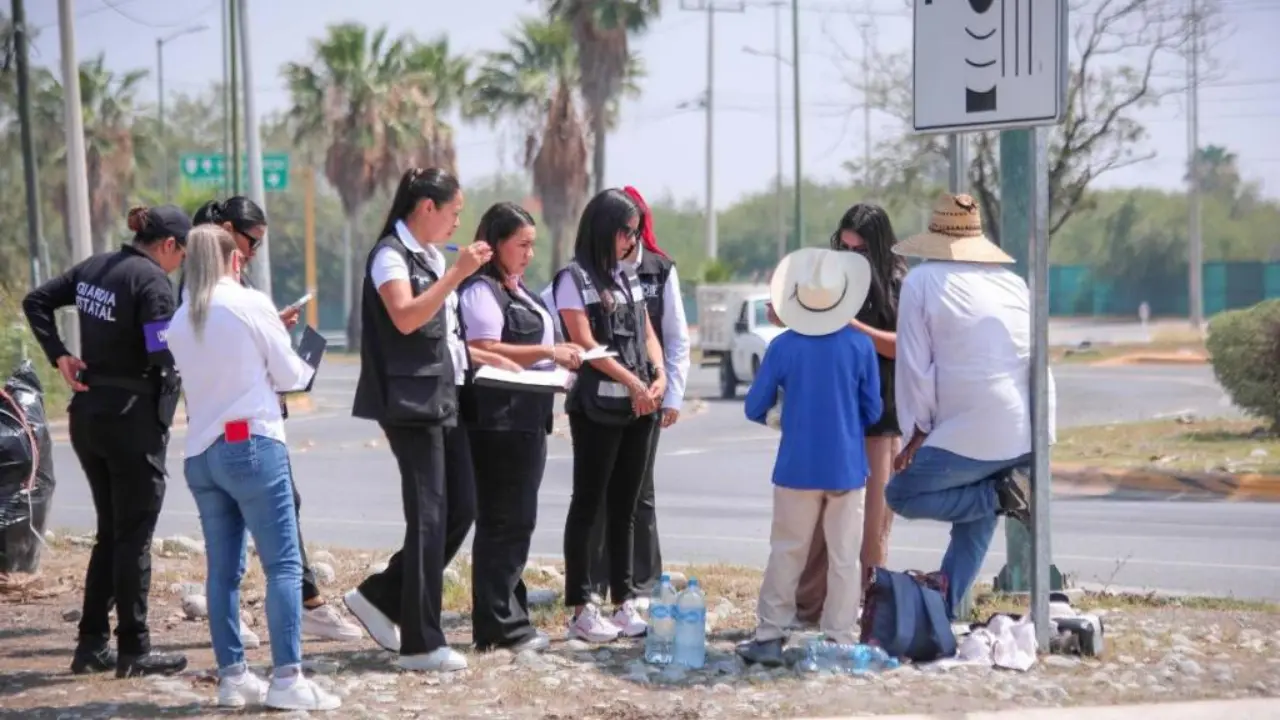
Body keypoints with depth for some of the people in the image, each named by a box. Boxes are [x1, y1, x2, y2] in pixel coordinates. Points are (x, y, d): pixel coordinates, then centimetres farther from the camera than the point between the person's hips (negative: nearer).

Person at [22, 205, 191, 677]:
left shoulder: (95, 268, 9)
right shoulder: (152, 280, -16)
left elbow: (36, 302, 14)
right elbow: (162, 354, -23)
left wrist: (59, 355, 8)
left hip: (87, 413, 8)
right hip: (133, 418, -8)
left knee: (110, 532, 17)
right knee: (134, 536, 1)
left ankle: (92, 644, 17)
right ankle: (134, 651, 5)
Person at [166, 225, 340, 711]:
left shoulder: (180, 322, 12)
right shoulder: (251, 304, -4)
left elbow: (200, 379, 16)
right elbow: (289, 375, 0)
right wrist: (308, 367, 22)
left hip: (201, 452, 6)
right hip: (252, 443, -6)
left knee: (223, 569, 9)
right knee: (284, 564, -6)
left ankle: (232, 676, 10)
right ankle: (287, 678, -12)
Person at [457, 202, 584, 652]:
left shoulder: (518, 291, 21)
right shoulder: (481, 291, -11)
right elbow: (483, 352, -22)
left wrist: (557, 361, 16)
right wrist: (547, 352, -22)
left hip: (527, 418, 10)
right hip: (498, 421, -10)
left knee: (517, 521, 12)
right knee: (503, 522, -7)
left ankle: (508, 619, 18)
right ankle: (498, 625, -4)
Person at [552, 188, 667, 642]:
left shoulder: (629, 279, 16)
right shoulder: (574, 278, -4)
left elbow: (647, 334, 14)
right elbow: (585, 342, -12)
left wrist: (659, 377, -4)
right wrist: (632, 382, -18)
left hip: (639, 406, 6)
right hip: (596, 407, -6)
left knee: (624, 507, 9)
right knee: (589, 504, -3)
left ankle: (624, 601, 14)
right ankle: (582, 609, -1)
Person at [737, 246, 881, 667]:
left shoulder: (783, 347, -7)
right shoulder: (860, 346, -8)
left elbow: (754, 409, -1)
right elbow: (873, 411, -1)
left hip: (798, 469, 0)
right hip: (847, 469, 0)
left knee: (786, 553, 8)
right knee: (844, 557, 5)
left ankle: (770, 636, 8)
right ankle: (840, 641, 5)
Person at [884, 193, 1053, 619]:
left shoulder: (922, 282, -2)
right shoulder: (1013, 282, 13)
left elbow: (915, 366, -5)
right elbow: (1038, 363, 15)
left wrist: (918, 434, 4)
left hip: (970, 436, -7)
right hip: (1027, 435, 7)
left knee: (900, 494, 7)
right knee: (975, 526, 20)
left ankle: (999, 495, -7)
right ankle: (943, 613, 15)